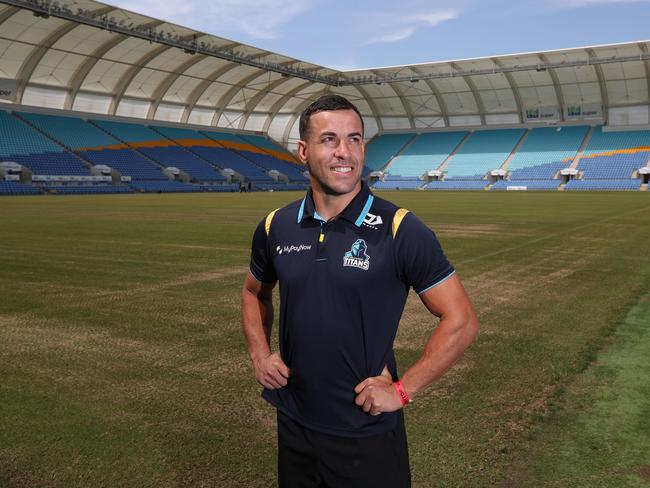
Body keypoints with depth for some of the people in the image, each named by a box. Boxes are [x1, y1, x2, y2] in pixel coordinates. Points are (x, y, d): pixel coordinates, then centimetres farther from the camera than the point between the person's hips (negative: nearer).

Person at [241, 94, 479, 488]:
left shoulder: (400, 230, -15)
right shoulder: (275, 227, -2)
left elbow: (461, 321, -12)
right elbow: (255, 293, 17)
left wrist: (403, 390, -13)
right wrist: (260, 355, 4)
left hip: (368, 434, -4)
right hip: (293, 426, 4)